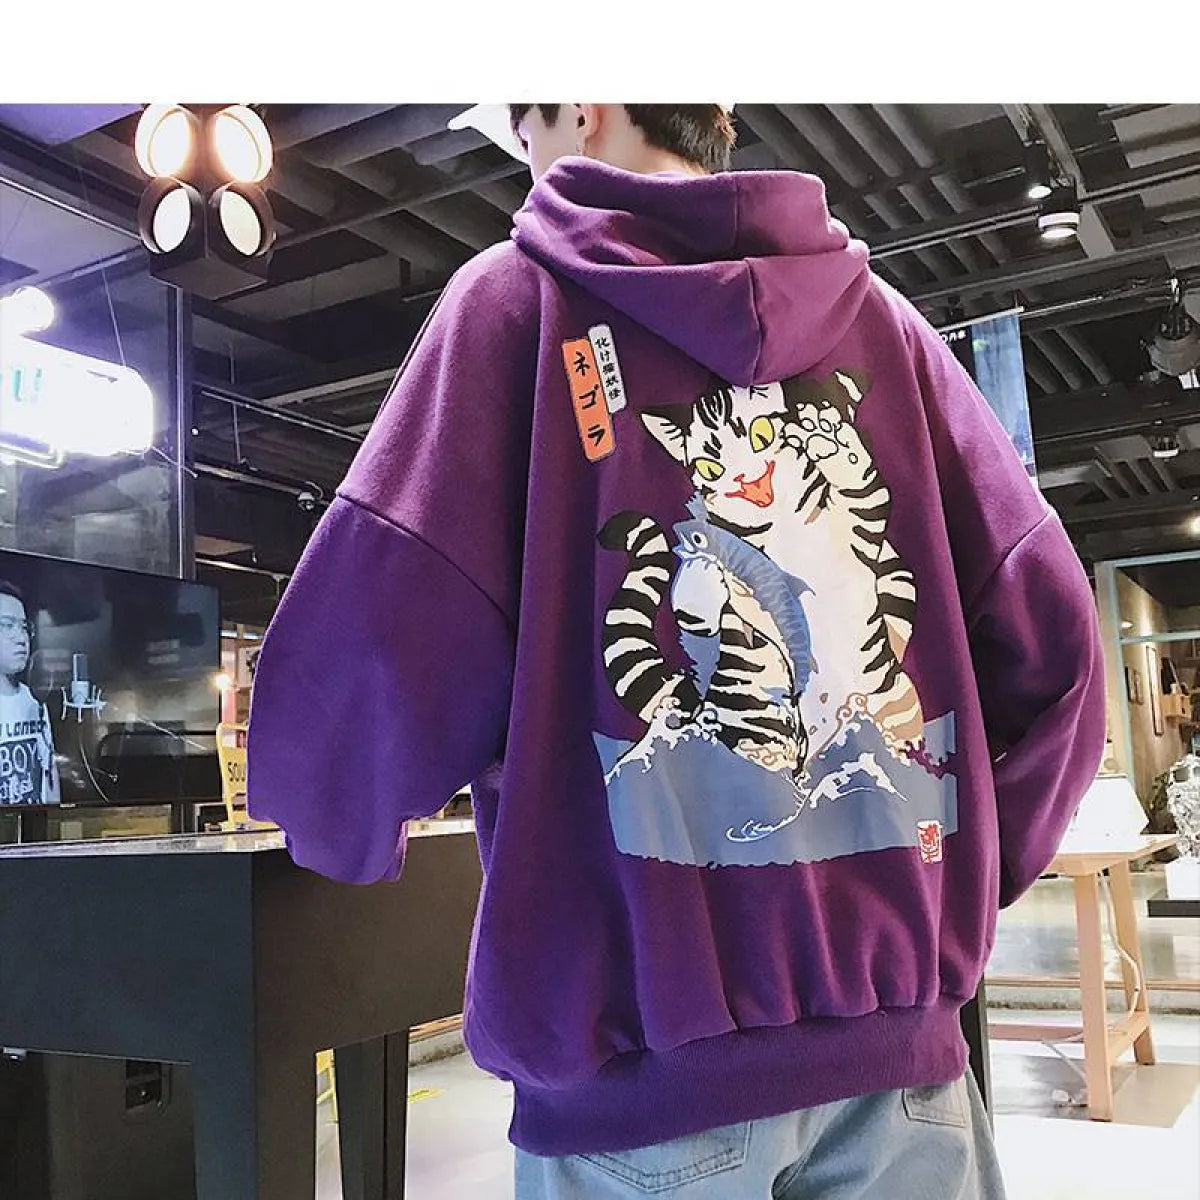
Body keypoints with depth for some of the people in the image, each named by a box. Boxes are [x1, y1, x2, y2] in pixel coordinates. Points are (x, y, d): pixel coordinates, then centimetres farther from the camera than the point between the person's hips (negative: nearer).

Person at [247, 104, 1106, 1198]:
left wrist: (346, 830, 6)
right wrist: (952, 891, 12)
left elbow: (376, 645, -15)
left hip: (646, 1050, -3)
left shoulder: (519, 294, -2)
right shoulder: (879, 317, 7)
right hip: (897, 1030, 4)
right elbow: (1047, 634, -1)